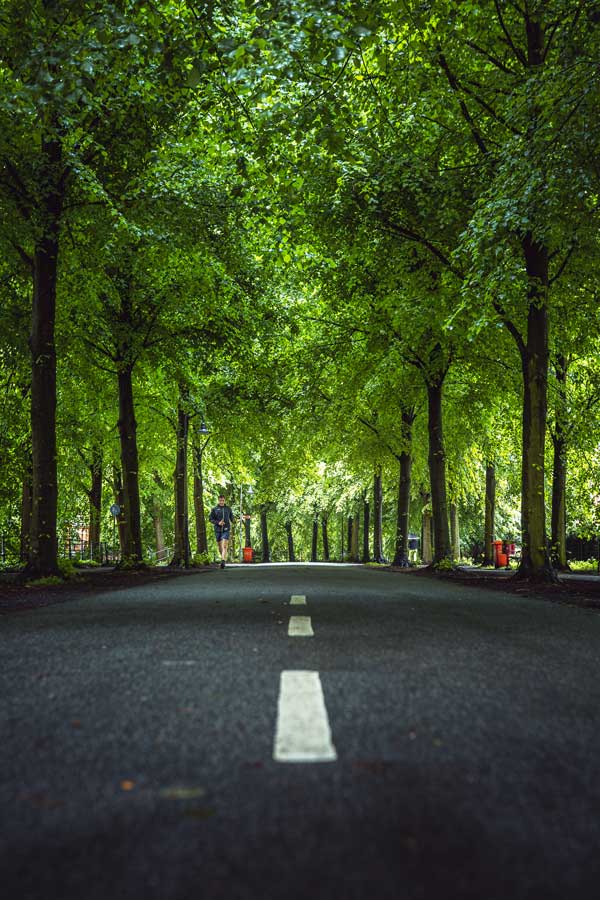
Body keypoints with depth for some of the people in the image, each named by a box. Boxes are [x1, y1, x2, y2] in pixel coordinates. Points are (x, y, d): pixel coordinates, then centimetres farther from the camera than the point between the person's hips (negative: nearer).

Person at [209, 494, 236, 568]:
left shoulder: (228, 508, 9)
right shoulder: (214, 509, 5)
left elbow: (231, 517, 17)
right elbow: (210, 519, 3)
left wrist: (233, 520, -5)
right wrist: (218, 523, -11)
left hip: (226, 530, -1)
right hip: (217, 530, 1)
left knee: (225, 546, -16)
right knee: (220, 546, 10)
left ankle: (223, 561, -26)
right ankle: (223, 558, 32)